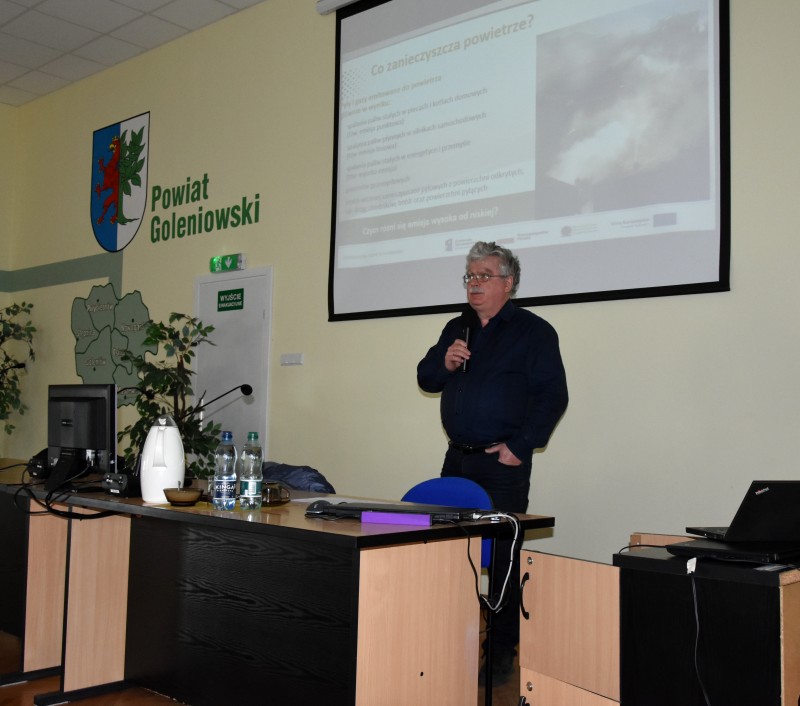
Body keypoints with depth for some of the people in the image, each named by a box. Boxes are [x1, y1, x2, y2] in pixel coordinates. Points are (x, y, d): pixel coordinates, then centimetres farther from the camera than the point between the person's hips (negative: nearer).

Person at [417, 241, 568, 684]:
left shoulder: (533, 331, -4)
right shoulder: (457, 329, 15)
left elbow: (553, 396, -9)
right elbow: (425, 379, 17)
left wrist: (520, 447, -15)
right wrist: (444, 363, -5)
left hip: (502, 464, -6)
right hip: (457, 459, 6)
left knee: (500, 556, -3)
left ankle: (502, 652, 9)